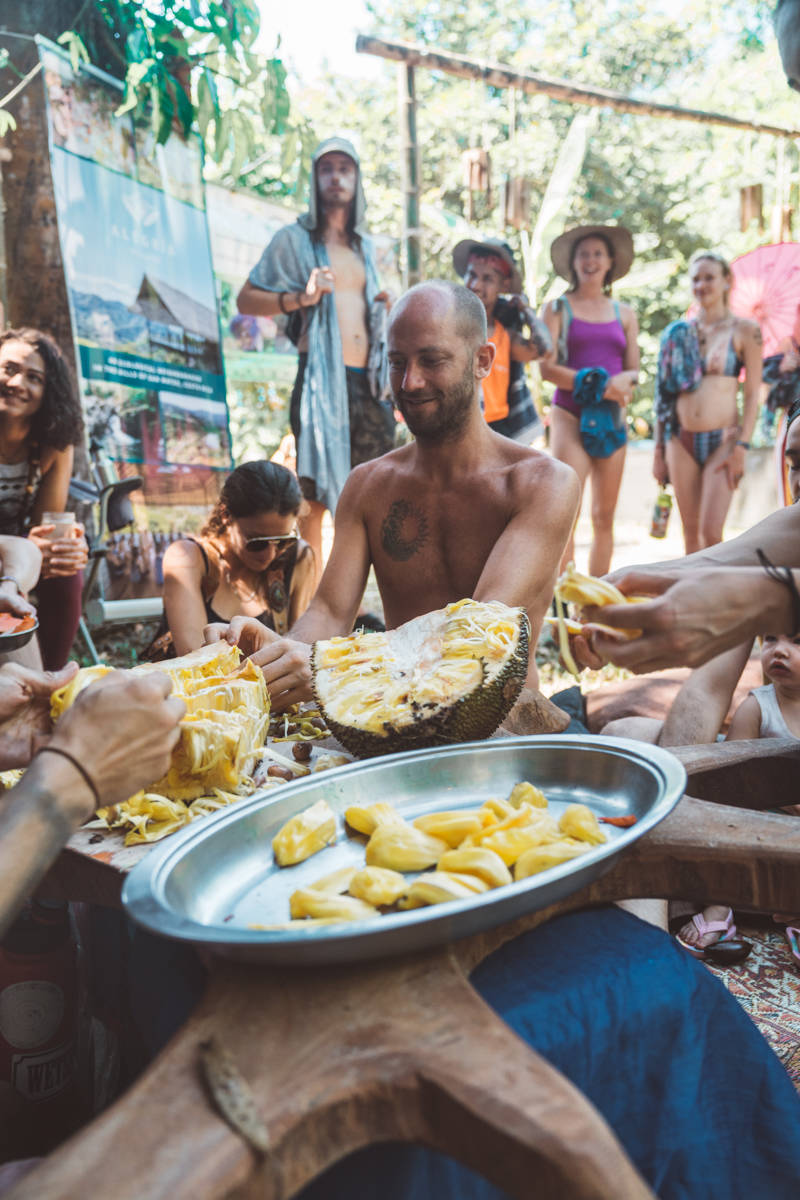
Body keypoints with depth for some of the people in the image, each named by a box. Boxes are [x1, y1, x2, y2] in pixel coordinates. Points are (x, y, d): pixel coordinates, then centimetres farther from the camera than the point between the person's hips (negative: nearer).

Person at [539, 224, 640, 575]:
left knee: (604, 516, 5)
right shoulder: (557, 308, 6)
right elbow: (547, 367, -5)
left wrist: (623, 381, -10)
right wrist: (597, 384, -14)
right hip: (570, 416, -4)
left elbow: (634, 370, 14)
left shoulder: (624, 314, 16)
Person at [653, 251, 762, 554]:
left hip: (723, 438, -3)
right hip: (681, 439, 3)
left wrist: (741, 446, -11)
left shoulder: (744, 330, 2)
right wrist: (659, 449, 9)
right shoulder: (678, 332, 10)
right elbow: (665, 394, 12)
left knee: (711, 531, -13)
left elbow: (753, 395, -1)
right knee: (691, 532, 5)